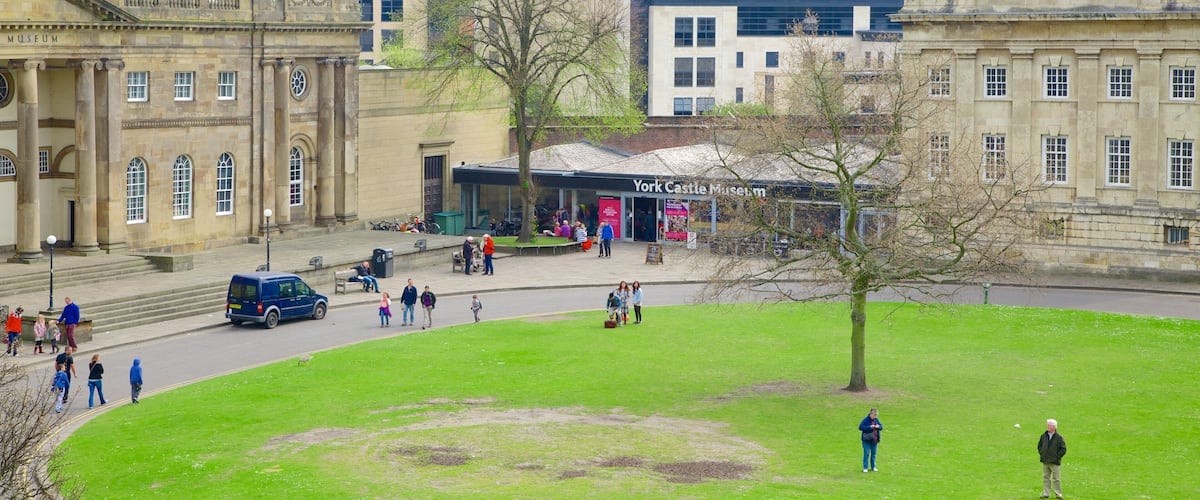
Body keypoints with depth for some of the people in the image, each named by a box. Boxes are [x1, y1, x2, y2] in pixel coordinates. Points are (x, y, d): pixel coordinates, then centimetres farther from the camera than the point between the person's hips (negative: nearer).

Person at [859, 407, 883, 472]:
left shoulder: (876, 420, 6)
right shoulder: (866, 419, -11)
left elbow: (881, 427, 12)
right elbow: (860, 427, -17)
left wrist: (878, 426, -12)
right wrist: (869, 427, -23)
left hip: (874, 440, 5)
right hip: (867, 440, -5)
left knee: (873, 453, 12)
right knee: (866, 453, -4)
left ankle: (873, 467, 23)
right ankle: (865, 468, 3)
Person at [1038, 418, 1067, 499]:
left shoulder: (1059, 437, -6)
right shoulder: (1043, 436, 6)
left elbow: (1063, 449, -4)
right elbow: (1039, 446, 19)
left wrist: (1057, 456, -9)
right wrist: (1041, 453, 6)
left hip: (1054, 462, -4)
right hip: (1045, 462, 4)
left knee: (1056, 478, 1)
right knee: (1046, 478, 8)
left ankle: (1058, 494, 8)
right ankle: (1046, 494, 13)